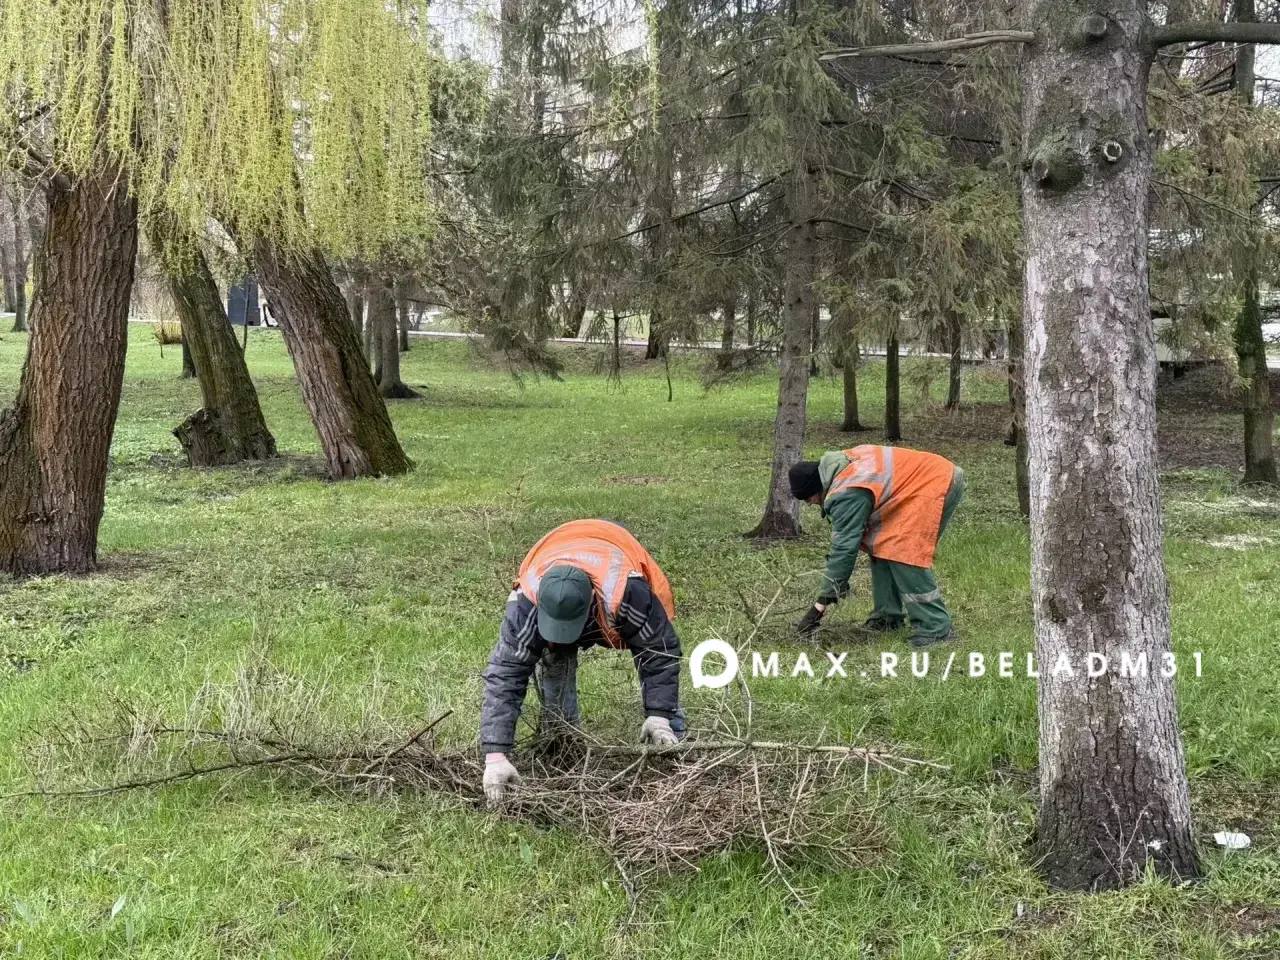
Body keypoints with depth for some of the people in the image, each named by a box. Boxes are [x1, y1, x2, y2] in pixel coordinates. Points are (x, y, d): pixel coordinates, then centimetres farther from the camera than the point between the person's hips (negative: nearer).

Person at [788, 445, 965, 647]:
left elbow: (844, 548, -22)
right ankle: (888, 616, 16)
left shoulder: (847, 494, -23)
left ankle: (936, 628, -15)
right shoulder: (841, 466, 6)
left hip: (937, 484, -11)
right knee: (880, 544, 10)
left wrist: (821, 604, -18)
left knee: (902, 553, -17)